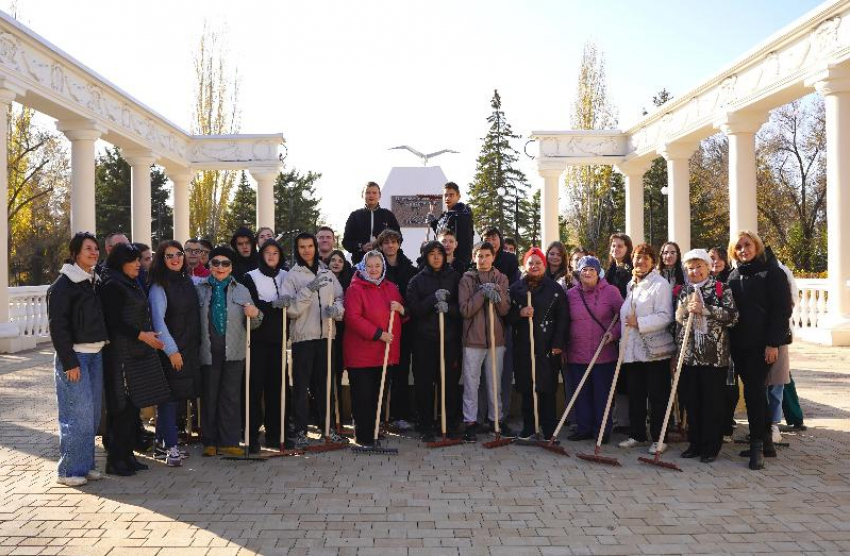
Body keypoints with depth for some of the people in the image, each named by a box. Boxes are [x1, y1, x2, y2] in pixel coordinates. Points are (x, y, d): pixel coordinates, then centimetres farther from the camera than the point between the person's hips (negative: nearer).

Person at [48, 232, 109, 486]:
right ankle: (68, 470, 5)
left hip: (96, 354, 7)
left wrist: (103, 344, 11)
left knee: (93, 413, 9)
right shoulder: (63, 285, -8)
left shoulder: (94, 281, 14)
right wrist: (69, 362, -15)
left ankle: (85, 465, 18)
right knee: (78, 413, -6)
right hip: (74, 356, -7)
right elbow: (57, 325, -12)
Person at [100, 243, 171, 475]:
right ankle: (115, 459, 4)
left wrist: (149, 336, 12)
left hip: (138, 353, 9)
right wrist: (141, 335, -15)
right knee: (123, 408, -5)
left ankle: (127, 454, 18)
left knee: (133, 406, 10)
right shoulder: (113, 286, -9)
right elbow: (113, 321, -14)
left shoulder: (133, 285, 17)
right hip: (121, 354, -9)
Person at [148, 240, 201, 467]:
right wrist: (172, 350, -14)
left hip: (190, 348, 6)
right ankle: (171, 447, -1)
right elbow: (158, 320, -13)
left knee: (178, 395, 10)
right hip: (170, 349, -6)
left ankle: (162, 438, 23)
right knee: (169, 396, -4)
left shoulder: (188, 281, 11)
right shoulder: (159, 286, -9)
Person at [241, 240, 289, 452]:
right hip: (258, 339, -3)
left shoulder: (286, 276, 12)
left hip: (278, 339, 3)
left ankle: (274, 434, 14)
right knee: (256, 385, -4)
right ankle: (252, 435, 1)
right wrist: (272, 305, -25)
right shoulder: (251, 277, 2)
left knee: (275, 386, 5)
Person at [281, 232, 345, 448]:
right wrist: (309, 289, -21)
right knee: (301, 384, 0)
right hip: (302, 336, -3)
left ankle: (326, 425, 22)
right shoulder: (292, 276, 0)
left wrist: (336, 308, -11)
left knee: (324, 382, 12)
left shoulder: (327, 273, 11)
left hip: (326, 335, 3)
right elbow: (290, 309, -10)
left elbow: (340, 298, 11)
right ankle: (300, 430, 8)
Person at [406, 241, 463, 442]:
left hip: (450, 339, 0)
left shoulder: (455, 278, 9)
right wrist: (433, 299, -15)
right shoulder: (417, 280, 8)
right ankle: (426, 426, 12)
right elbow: (413, 309, -2)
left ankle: (452, 424, 15)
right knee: (424, 384, 1)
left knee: (451, 383, 2)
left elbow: (463, 306, 5)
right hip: (424, 340, 0)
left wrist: (448, 307, -15)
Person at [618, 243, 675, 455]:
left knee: (657, 396, 1)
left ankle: (658, 438, 11)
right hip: (632, 350, 7)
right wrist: (618, 332, 16)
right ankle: (637, 434, 25)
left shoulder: (661, 284, -8)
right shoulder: (630, 285, 15)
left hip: (655, 350, -7)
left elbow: (665, 316, -16)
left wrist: (639, 323, -22)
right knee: (635, 394, 13)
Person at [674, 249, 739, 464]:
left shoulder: (721, 289, 1)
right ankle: (695, 444, 21)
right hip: (688, 356, 4)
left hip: (714, 356, -4)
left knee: (713, 403, 1)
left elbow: (732, 315, -11)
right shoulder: (682, 292, 13)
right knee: (690, 402, 9)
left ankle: (711, 448, 12)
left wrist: (704, 309, -17)